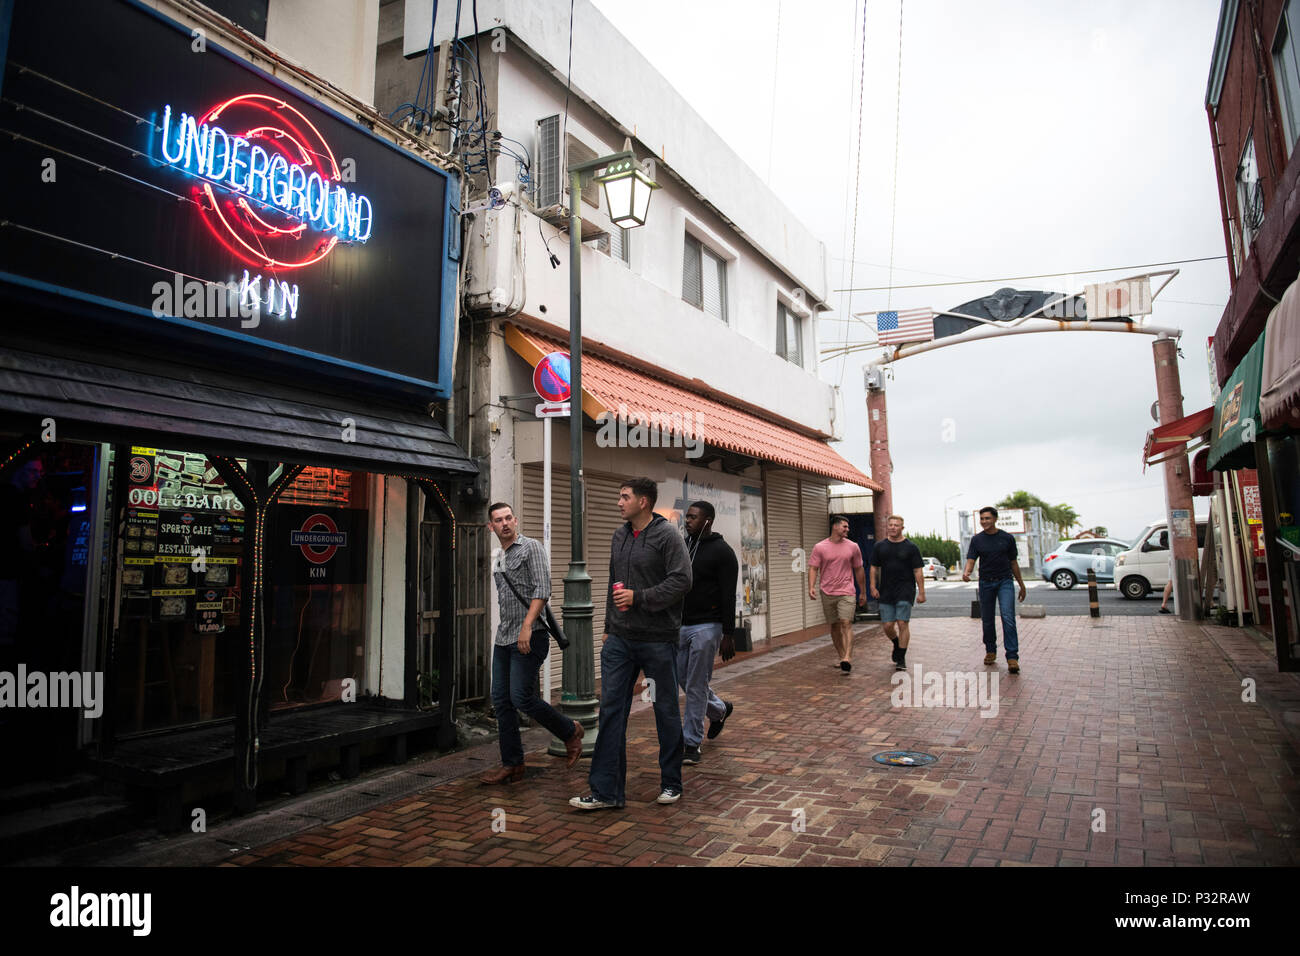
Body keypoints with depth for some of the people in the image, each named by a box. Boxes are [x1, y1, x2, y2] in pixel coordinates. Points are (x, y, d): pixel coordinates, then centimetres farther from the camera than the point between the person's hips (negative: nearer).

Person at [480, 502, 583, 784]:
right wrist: (506, 631, 20)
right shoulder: (498, 560, 19)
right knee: (501, 700, 6)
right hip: (503, 639, 8)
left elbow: (542, 588, -15)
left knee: (521, 697, -12)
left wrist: (527, 626, -24)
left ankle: (570, 732, 10)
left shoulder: (531, 547, -5)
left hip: (529, 637, -8)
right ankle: (512, 764, 15)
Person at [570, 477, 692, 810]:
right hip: (620, 640, 6)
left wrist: (639, 597, -19)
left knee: (666, 711, 8)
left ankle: (671, 783, 25)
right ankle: (606, 790, 10)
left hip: (658, 640, -6)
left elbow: (681, 581, -17)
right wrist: (608, 627, 18)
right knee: (611, 710, 3)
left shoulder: (668, 535, -9)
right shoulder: (619, 536, 12)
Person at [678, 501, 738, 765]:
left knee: (696, 686, -3)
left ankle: (692, 744, 9)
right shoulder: (682, 547, 10)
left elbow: (729, 596, -12)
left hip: (706, 627, -7)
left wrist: (729, 635, -15)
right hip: (681, 625, 7)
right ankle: (719, 709, 41)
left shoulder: (722, 551, -10)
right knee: (683, 678, 14)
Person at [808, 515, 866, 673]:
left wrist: (863, 592, 16)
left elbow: (859, 570, 13)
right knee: (834, 626, 9)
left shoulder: (853, 547, 5)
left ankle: (848, 659, -22)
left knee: (846, 623, -15)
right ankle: (842, 657, 22)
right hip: (827, 593, 1)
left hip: (846, 592, -1)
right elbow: (813, 568, -1)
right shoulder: (819, 547, 1)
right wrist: (811, 587, -17)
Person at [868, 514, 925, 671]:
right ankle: (897, 645, 34)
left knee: (903, 624, -8)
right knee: (888, 626, 2)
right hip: (886, 592, 3)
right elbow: (874, 568, 13)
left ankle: (901, 659, 3)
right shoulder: (880, 546, 9)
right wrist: (873, 587, 2)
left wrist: (921, 592, -5)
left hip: (905, 591, -3)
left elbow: (918, 571, 0)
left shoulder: (911, 547, 1)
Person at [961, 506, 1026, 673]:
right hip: (986, 583, 2)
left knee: (1008, 618, -14)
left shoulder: (1007, 538, 4)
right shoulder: (977, 539, 4)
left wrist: (1021, 585, 15)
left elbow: (1013, 563, 11)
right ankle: (990, 651, 26)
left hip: (1004, 581, -2)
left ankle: (1012, 657, -15)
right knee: (987, 620, 8)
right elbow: (971, 560, -5)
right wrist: (966, 572, -27)